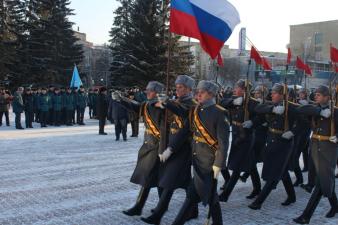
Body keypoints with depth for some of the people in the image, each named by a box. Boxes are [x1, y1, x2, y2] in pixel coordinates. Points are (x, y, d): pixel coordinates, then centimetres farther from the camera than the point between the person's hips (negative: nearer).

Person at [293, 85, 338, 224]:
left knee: (322, 181, -7)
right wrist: (320, 111, -22)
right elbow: (301, 110, -16)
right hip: (315, 146, 4)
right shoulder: (314, 109, 5)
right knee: (326, 178, 15)